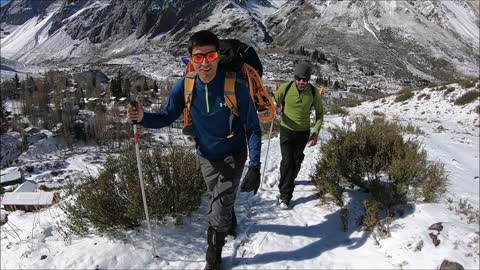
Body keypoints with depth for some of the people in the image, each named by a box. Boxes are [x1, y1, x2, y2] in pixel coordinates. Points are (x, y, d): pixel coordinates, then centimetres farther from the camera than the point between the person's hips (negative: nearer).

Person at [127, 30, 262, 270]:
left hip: (233, 156, -3)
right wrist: (143, 118, -28)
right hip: (206, 157, 4)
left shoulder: (235, 85, -25)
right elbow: (167, 117, -7)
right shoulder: (185, 85, -15)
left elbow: (253, 128, -19)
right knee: (220, 200, 26)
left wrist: (254, 166, -24)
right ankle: (230, 225, 59)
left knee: (217, 214, -3)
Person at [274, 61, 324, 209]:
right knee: (287, 161, -10)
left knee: (296, 161, 15)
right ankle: (285, 195, 2)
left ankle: (288, 182, 42)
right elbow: (274, 102, 5)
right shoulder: (285, 87, -14)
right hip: (286, 130, -2)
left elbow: (319, 113, 2)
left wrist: (315, 133, -4)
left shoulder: (313, 92, -11)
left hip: (303, 132, 2)